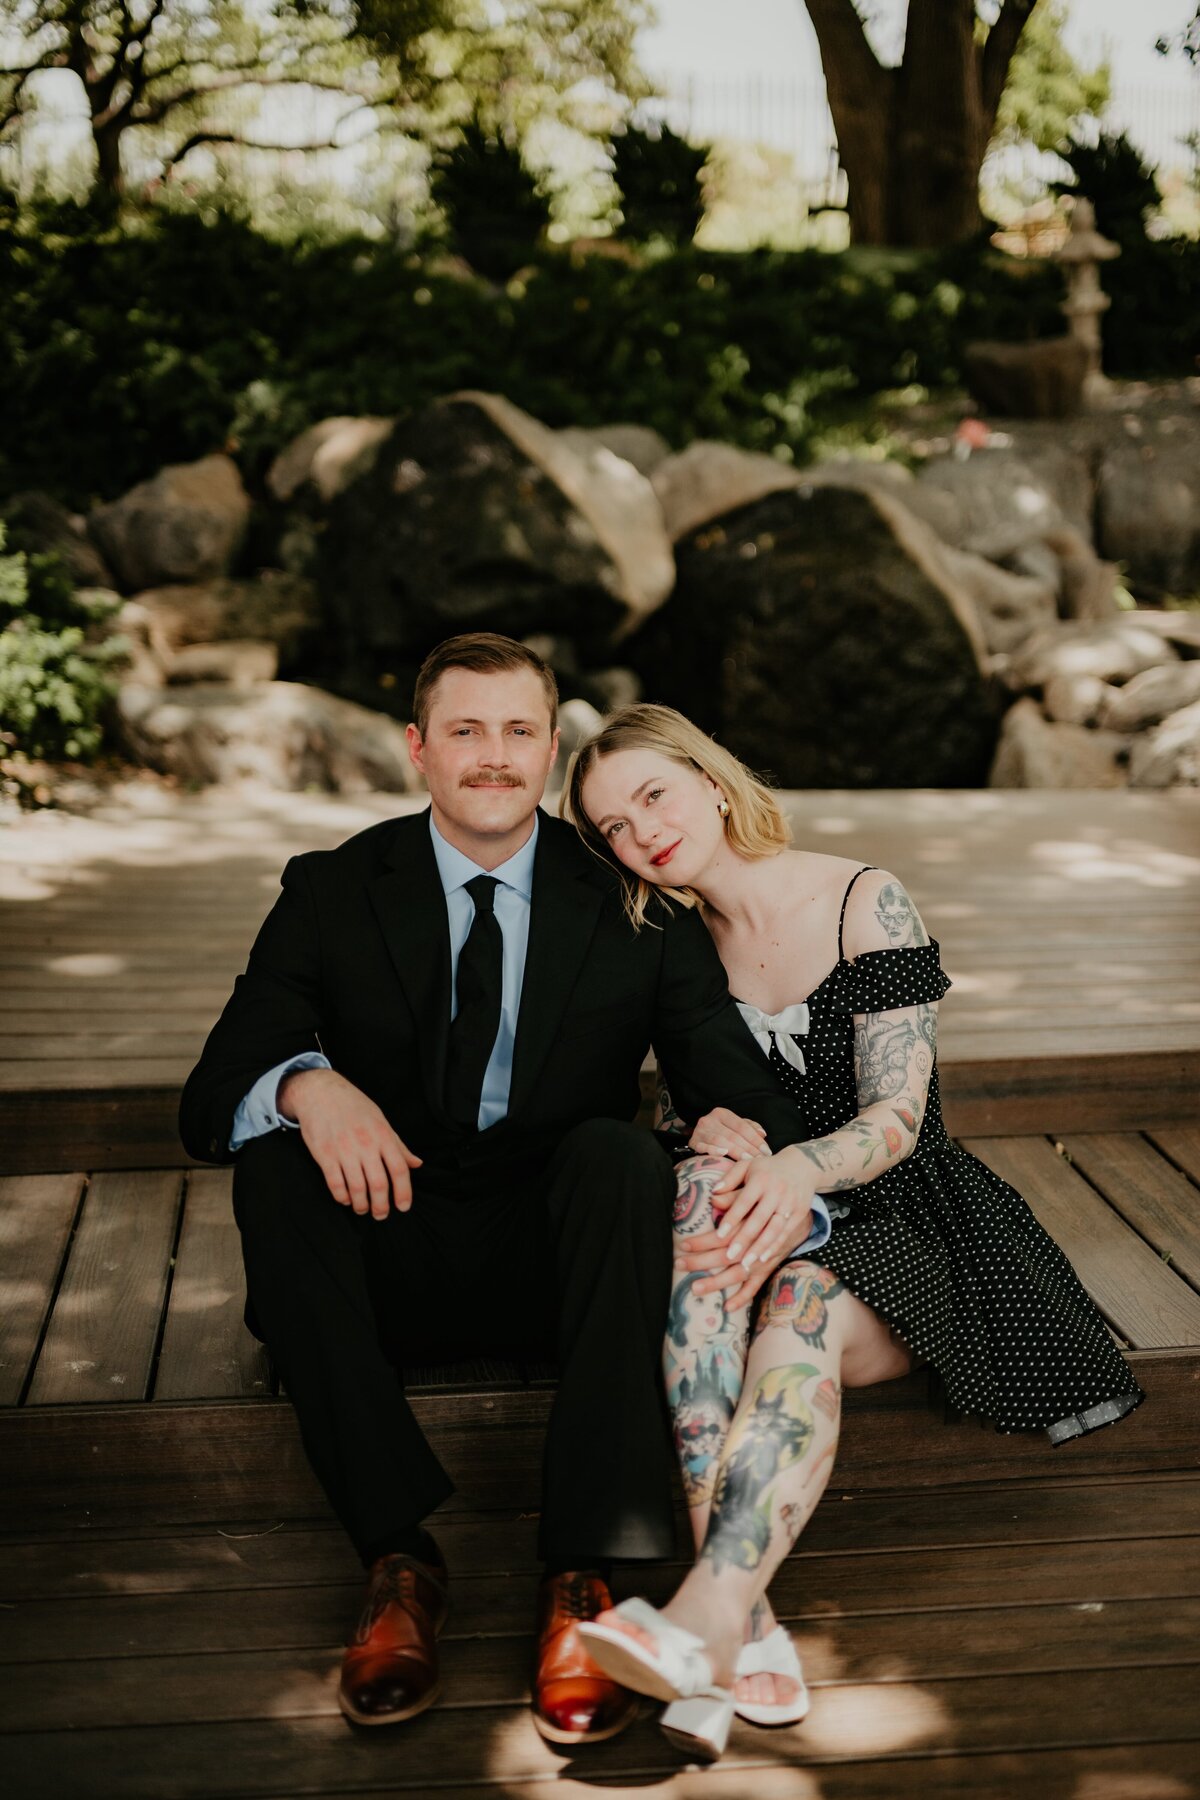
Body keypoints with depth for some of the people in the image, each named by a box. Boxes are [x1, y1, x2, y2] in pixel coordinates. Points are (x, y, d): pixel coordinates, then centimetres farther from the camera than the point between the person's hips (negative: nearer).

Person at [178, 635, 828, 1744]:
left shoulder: (632, 901, 2)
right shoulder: (333, 893, 2)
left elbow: (728, 1073, -7)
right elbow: (211, 1100, -5)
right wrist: (307, 1085, -31)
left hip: (556, 1256, 0)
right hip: (389, 1251, 1)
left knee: (621, 1151, -30)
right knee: (274, 1159, -27)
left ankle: (587, 1572, -34)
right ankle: (399, 1555, -29)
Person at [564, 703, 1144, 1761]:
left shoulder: (866, 904, -6)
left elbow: (897, 1117, -13)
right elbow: (693, 1115, 8)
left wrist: (799, 1168, -35)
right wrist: (722, 1138, -17)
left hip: (897, 1223, -2)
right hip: (772, 1228, 3)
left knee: (801, 1307, -38)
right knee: (706, 1187, -35)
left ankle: (705, 1620, -57)